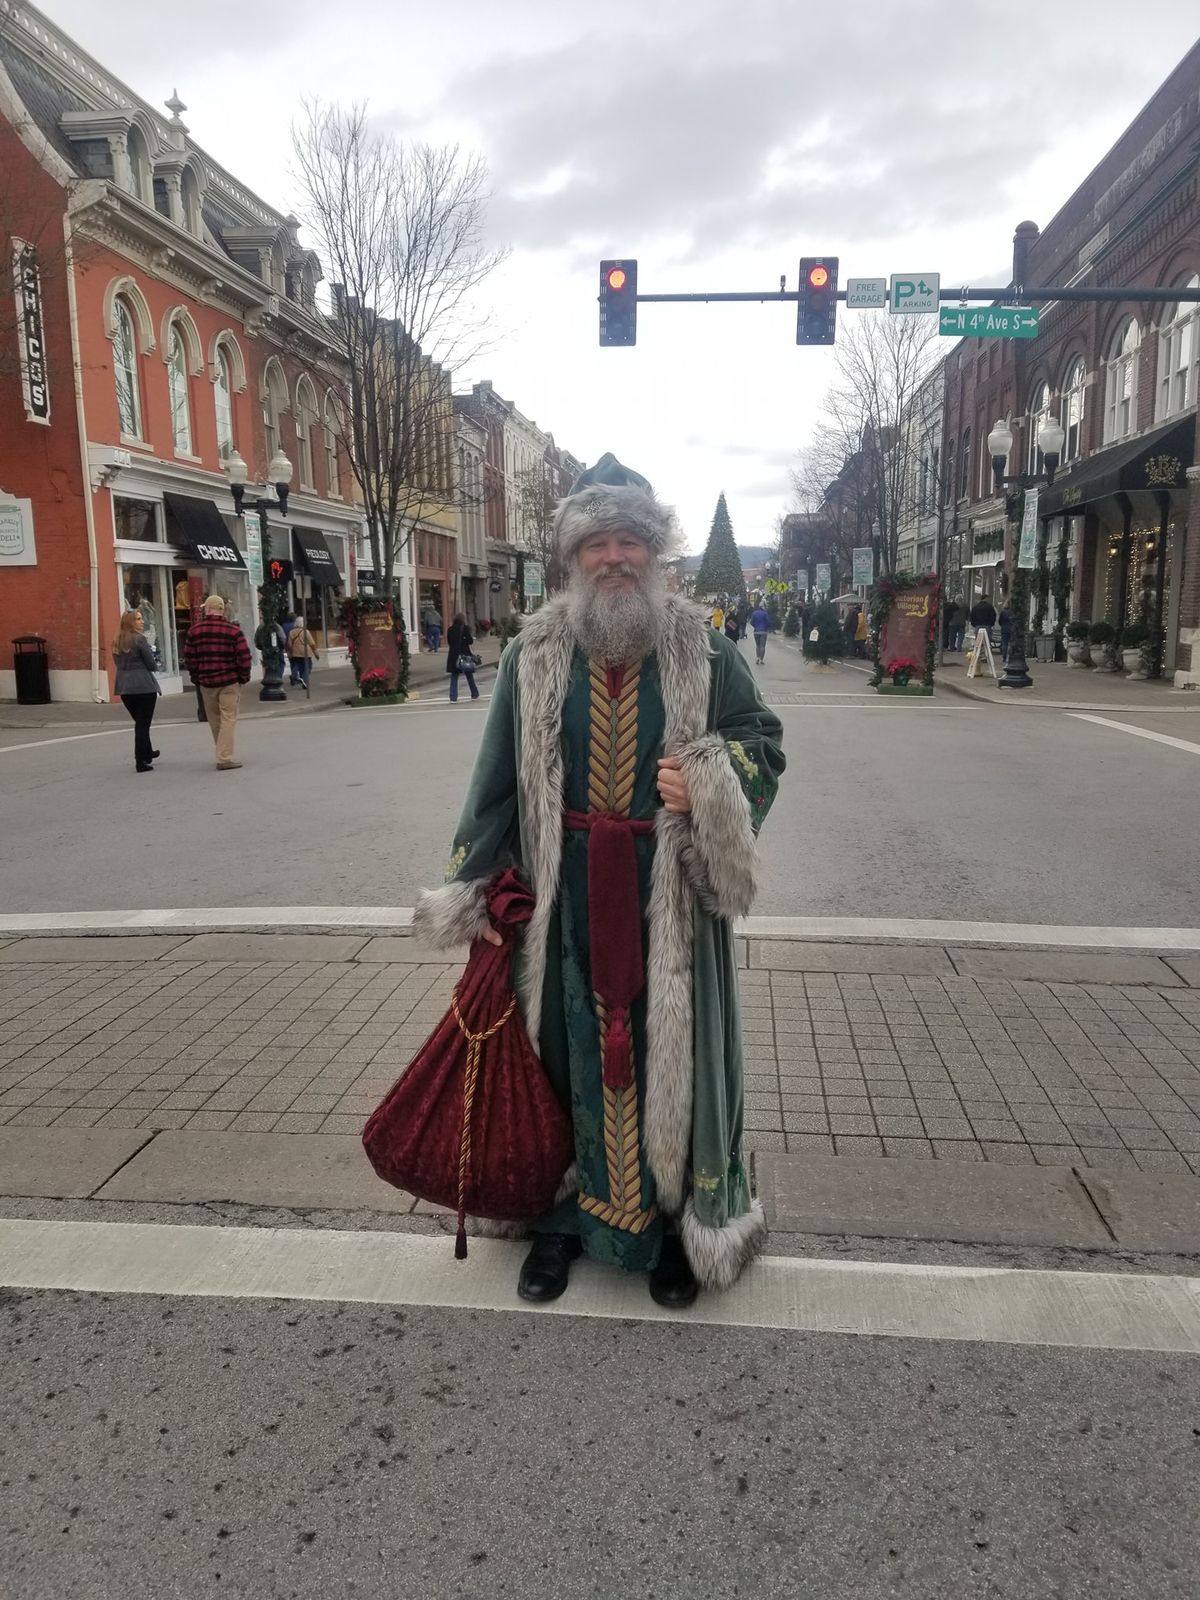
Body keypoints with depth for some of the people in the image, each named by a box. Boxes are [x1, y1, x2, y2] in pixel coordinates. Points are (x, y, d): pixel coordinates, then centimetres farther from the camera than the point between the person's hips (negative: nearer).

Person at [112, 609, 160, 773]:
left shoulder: (117, 641, 10)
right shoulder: (139, 639, -11)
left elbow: (118, 663, 15)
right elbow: (152, 665, -10)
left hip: (123, 687, 7)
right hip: (143, 686, -7)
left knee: (139, 722, 21)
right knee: (143, 724, -2)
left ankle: (147, 753, 36)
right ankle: (141, 762, -2)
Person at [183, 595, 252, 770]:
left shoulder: (194, 630, 2)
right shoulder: (233, 630, -7)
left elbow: (189, 656, 4)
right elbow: (244, 656, -10)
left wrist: (195, 677, 14)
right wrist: (244, 677, 2)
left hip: (206, 682, 3)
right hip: (229, 681, -3)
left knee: (214, 719, 15)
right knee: (228, 719, -1)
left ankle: (223, 754, 25)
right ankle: (225, 758, -8)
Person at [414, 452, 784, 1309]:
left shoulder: (703, 648, -1)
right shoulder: (535, 653, 2)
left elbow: (764, 741, 5)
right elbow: (499, 774, 5)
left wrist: (711, 784, -16)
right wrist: (473, 886, 3)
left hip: (670, 894, -1)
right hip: (564, 897, 1)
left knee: (673, 1048, 8)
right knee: (568, 1046, 12)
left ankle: (681, 1218, 28)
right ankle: (563, 1212, 31)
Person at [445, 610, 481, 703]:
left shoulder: (451, 629, 4)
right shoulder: (465, 628, -6)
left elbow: (448, 643, 9)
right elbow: (470, 642, -8)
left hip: (453, 655, 2)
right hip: (464, 655, -2)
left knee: (454, 677, 4)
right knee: (469, 676, 12)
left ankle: (453, 698, -4)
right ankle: (474, 695, 24)